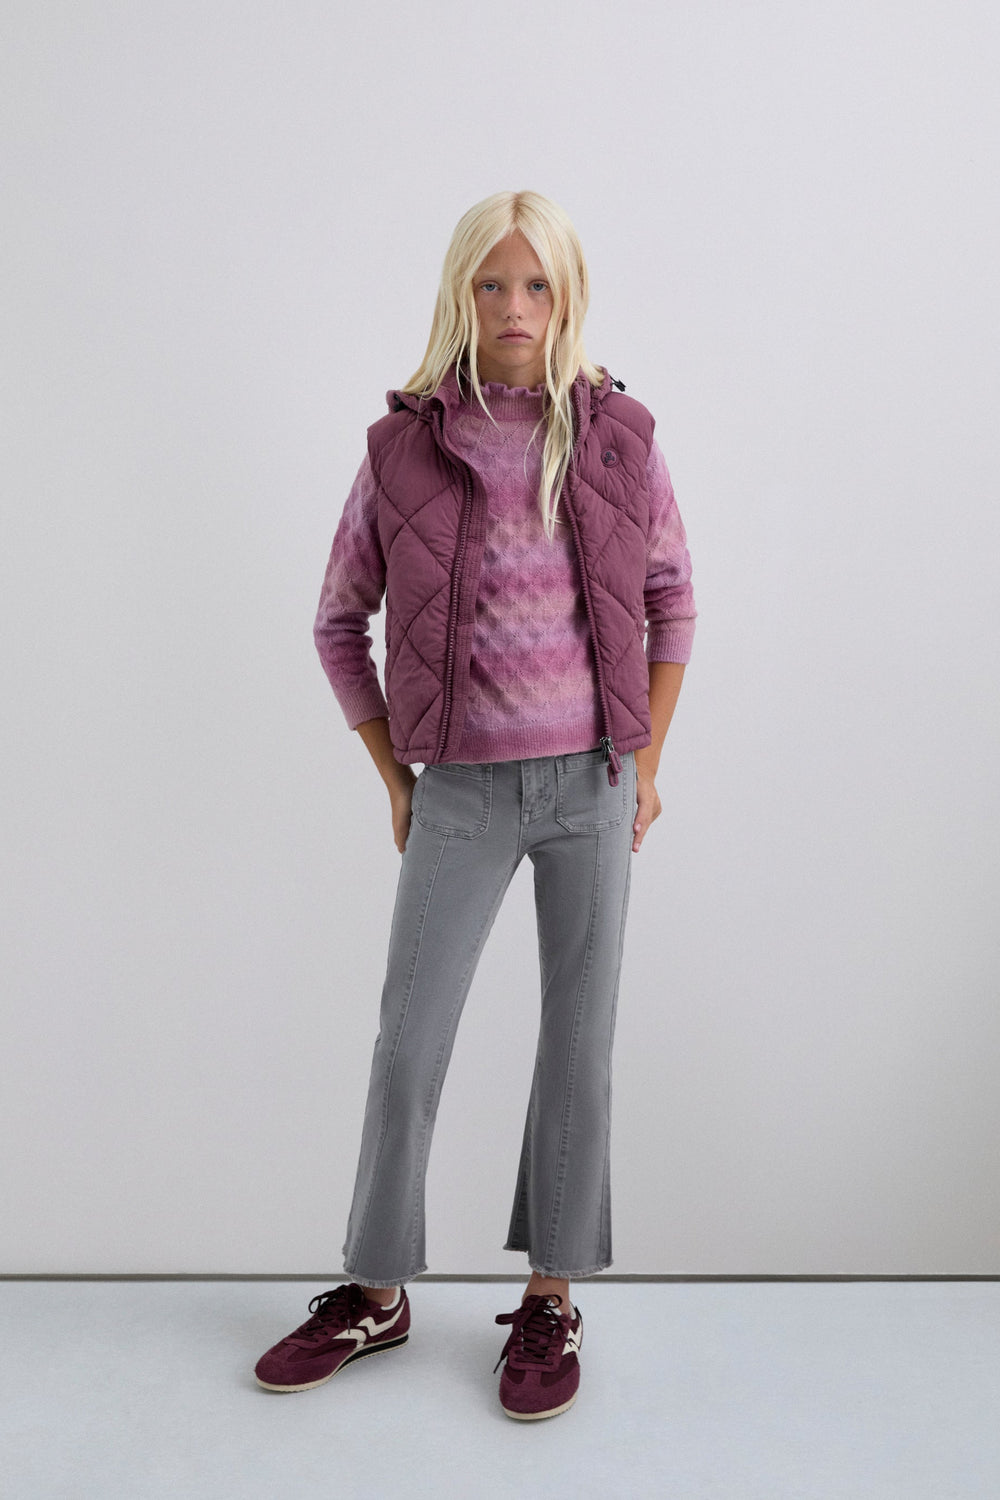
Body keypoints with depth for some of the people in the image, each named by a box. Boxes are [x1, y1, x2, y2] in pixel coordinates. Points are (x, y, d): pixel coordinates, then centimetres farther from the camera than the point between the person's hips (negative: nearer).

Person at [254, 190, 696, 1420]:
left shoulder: (618, 438, -2)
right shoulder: (403, 449, -3)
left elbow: (671, 599, 9)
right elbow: (339, 623, 6)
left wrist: (647, 761, 5)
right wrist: (395, 781, 5)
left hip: (591, 781, 1)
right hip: (462, 794, 0)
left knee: (578, 1038, 6)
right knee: (407, 1042, 3)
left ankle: (551, 1300, 22)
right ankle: (377, 1292, 23)